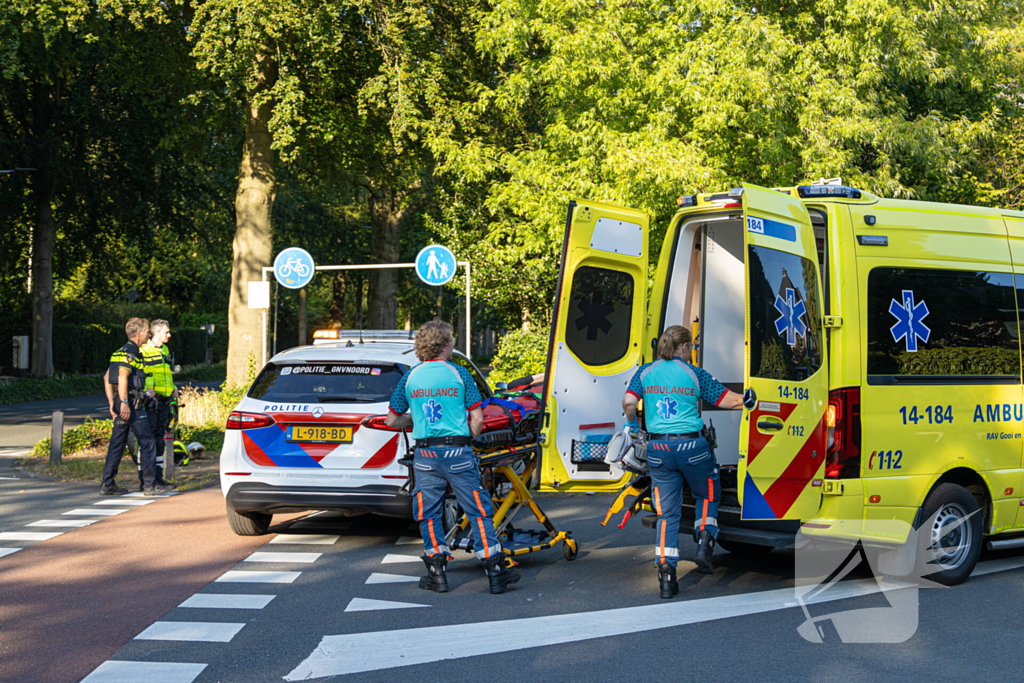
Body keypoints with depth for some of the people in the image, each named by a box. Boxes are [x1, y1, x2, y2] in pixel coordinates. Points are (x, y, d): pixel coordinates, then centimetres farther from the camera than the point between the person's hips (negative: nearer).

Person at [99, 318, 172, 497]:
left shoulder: (122, 351, 19)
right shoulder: (130, 351, -12)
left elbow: (108, 378, 21)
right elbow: (122, 377, -22)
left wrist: (112, 402, 19)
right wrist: (125, 403, -24)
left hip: (123, 404, 10)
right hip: (131, 403, -10)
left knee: (117, 444, 10)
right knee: (147, 442, -4)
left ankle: (107, 485, 11)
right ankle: (149, 485, -3)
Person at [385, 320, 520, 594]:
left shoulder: (410, 378, 6)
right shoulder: (459, 374, -1)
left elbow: (392, 420, 12)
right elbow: (477, 420, -4)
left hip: (425, 455, 2)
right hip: (457, 453, -2)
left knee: (428, 514, 12)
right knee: (478, 511, 4)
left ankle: (437, 572, 11)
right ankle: (494, 571, 5)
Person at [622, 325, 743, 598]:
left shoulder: (645, 372, 6)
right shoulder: (696, 374, 0)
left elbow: (628, 402, -6)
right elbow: (730, 401, -1)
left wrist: (631, 423, 13)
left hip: (658, 448, 2)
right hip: (691, 446, -2)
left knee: (667, 513, 8)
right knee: (708, 495, 24)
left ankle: (666, 573, 0)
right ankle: (704, 540, 2)